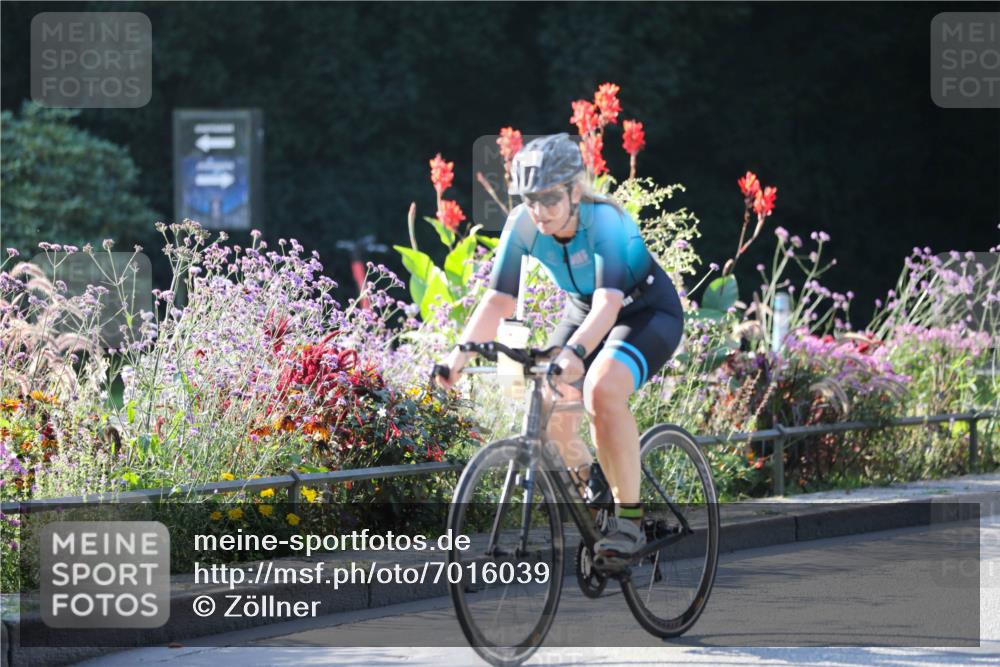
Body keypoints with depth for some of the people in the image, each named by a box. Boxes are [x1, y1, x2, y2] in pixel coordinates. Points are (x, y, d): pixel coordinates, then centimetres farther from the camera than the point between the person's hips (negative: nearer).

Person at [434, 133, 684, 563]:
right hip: (582, 313, 6)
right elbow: (499, 299, -18)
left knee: (602, 389, -34)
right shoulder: (522, 225, -18)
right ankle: (591, 482, 23)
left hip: (648, 313, -6)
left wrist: (573, 353, -61)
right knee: (550, 419, -11)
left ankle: (629, 517, -23)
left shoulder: (604, 221, -33)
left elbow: (608, 302, -45)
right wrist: (463, 349, -34)